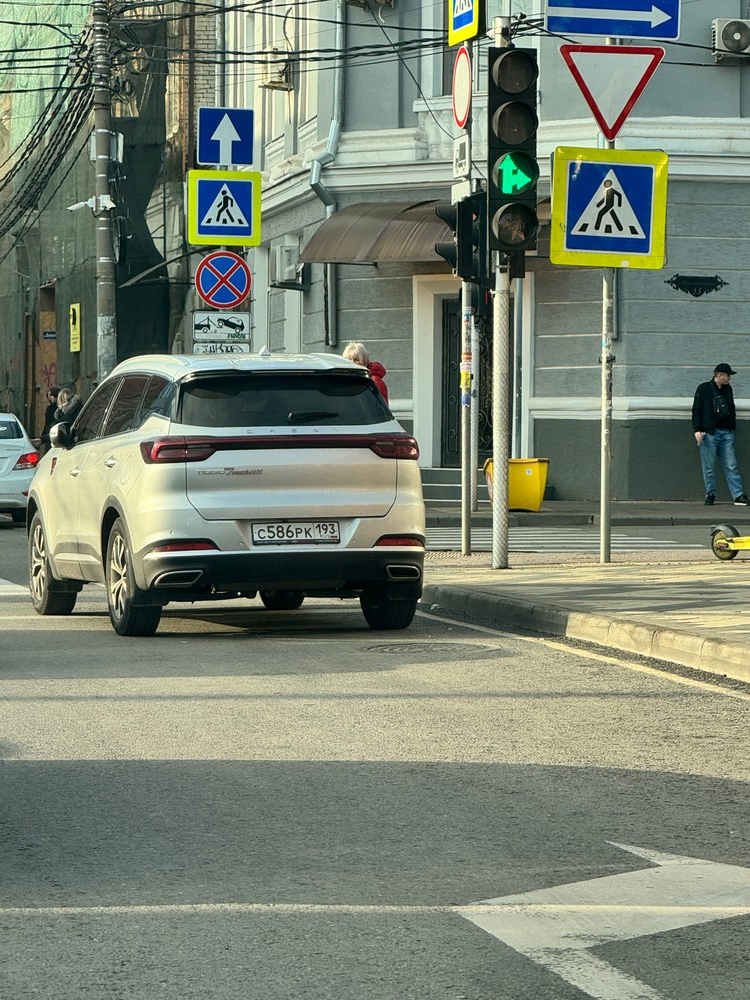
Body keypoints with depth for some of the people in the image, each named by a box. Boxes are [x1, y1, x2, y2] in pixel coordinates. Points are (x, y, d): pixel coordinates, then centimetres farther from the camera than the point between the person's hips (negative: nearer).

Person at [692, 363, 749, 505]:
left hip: (726, 433, 4)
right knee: (708, 467, -1)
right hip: (709, 433, -4)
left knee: (732, 466, -1)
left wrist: (732, 427, 15)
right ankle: (710, 494, 9)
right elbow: (697, 410, -2)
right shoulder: (704, 388, 0)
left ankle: (738, 495, -3)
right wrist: (697, 430, -11)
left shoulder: (728, 389, 16)